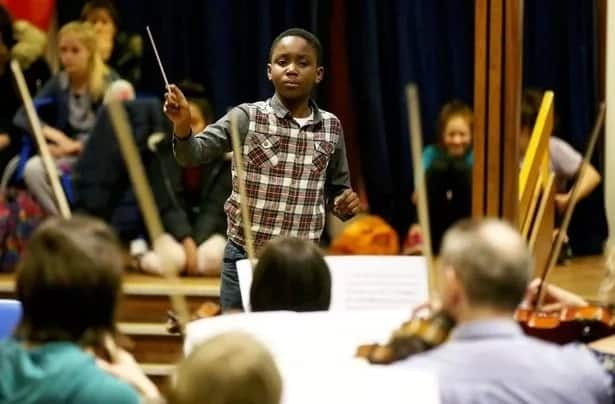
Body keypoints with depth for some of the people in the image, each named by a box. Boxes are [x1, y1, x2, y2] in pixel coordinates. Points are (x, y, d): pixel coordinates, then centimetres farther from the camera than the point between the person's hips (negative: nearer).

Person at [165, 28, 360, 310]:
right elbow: (193, 155, -15)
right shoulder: (247, 118, -5)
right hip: (246, 258, -2)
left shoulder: (331, 128, 5)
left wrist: (345, 204, -5)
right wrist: (182, 127, -36)